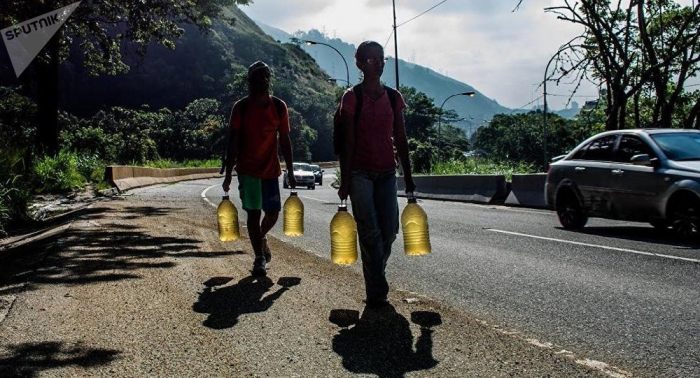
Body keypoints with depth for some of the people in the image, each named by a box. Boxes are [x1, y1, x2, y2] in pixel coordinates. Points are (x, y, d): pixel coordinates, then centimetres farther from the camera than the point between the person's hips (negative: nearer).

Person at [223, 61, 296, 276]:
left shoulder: (279, 107, 2)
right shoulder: (241, 107, -4)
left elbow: (285, 141, 5)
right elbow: (233, 142, -3)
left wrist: (290, 173, 4)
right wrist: (228, 174, -5)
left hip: (271, 169, 2)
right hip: (247, 170, -2)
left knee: (273, 213, 5)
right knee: (253, 213, -1)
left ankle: (261, 237, 37)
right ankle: (259, 258, 8)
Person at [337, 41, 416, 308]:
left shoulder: (393, 97, 9)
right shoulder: (352, 97, -3)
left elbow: (400, 140, 11)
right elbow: (348, 142, -6)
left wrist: (408, 176, 10)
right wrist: (345, 181, -9)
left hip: (386, 173, 4)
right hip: (360, 173, -4)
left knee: (389, 231, 2)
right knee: (370, 233, -6)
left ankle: (375, 282, 23)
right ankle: (377, 291, 2)